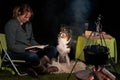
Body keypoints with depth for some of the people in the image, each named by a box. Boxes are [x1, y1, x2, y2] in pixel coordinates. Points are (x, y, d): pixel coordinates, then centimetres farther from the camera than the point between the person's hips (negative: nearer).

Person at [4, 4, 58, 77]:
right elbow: (12, 46, -15)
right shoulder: (11, 24, -10)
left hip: (30, 50, 8)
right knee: (32, 56, -40)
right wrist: (27, 49, -25)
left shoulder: (28, 24, 12)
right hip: (16, 53, -8)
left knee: (53, 49, -8)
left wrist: (39, 46, -1)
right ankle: (43, 69, -8)